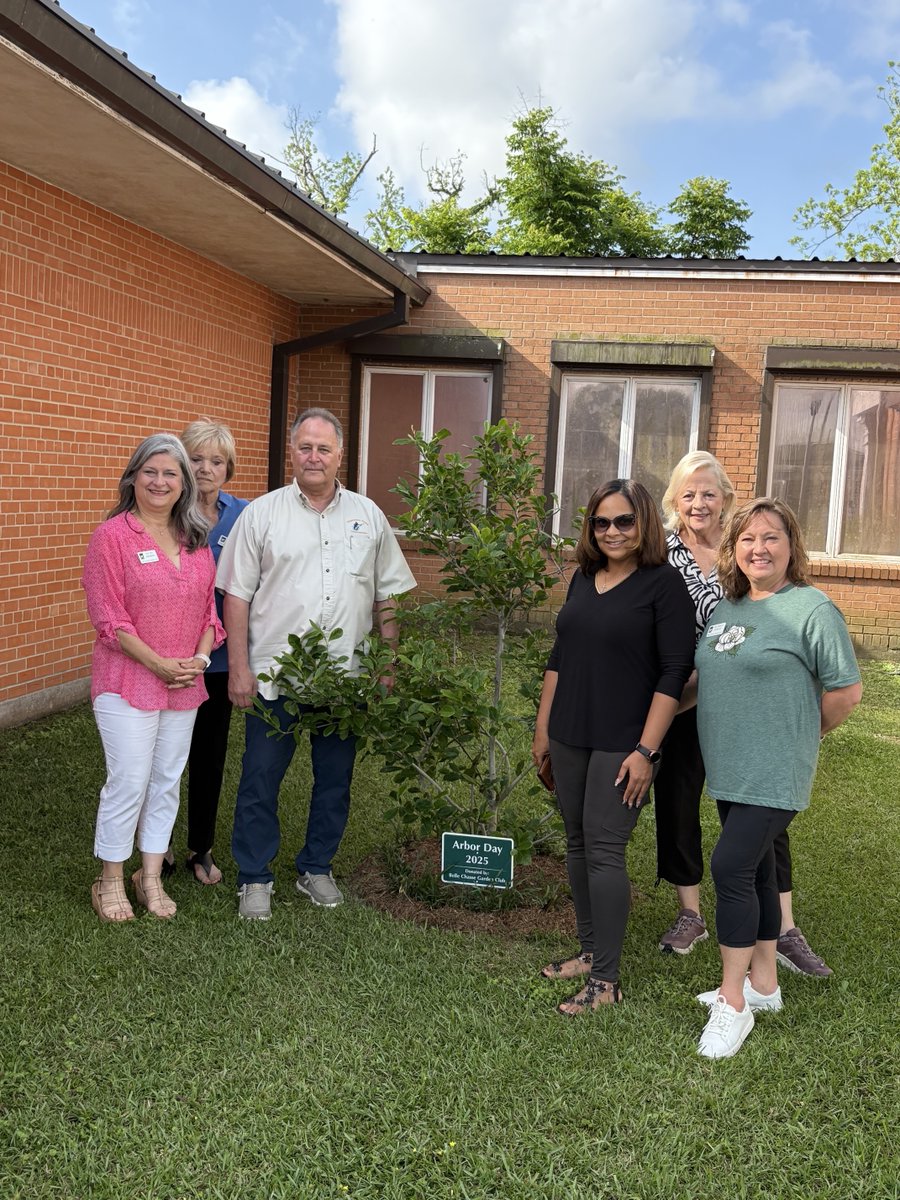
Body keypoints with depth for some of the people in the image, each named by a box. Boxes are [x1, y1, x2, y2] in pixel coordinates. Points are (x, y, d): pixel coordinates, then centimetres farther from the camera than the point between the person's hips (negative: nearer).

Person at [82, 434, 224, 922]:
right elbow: (109, 617, -13)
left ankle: (151, 878, 25)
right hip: (128, 680, -5)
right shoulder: (112, 535, -8)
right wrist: (160, 664, -15)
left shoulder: (196, 540, 9)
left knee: (167, 781, 11)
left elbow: (209, 606, 12)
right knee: (129, 782, -1)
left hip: (186, 683, 5)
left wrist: (200, 657, -5)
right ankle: (110, 882, 18)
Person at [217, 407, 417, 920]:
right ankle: (255, 878, 20)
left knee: (335, 779, 12)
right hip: (274, 674, -2)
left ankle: (317, 868, 30)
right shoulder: (262, 513, 1)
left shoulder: (368, 516, 7)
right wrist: (239, 668, -6)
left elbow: (387, 597, 10)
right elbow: (237, 596, -1)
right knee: (261, 777, 4)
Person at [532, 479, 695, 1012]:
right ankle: (591, 951, 27)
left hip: (624, 744, -6)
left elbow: (675, 674, -12)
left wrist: (646, 750, -16)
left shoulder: (664, 583, -9)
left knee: (604, 850, -6)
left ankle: (606, 980, 4)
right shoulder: (584, 579, 10)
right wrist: (543, 727, 15)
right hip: (570, 738, 7)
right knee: (578, 845, 12)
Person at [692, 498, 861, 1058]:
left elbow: (847, 691, -10)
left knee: (731, 868, -11)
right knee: (754, 871, 16)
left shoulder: (812, 608, -12)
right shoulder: (726, 607, 9)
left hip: (775, 774, -7)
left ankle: (733, 1002, 2)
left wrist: (799, 736, 1)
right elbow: (708, 679, 21)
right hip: (729, 770, 7)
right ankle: (763, 984, 30)